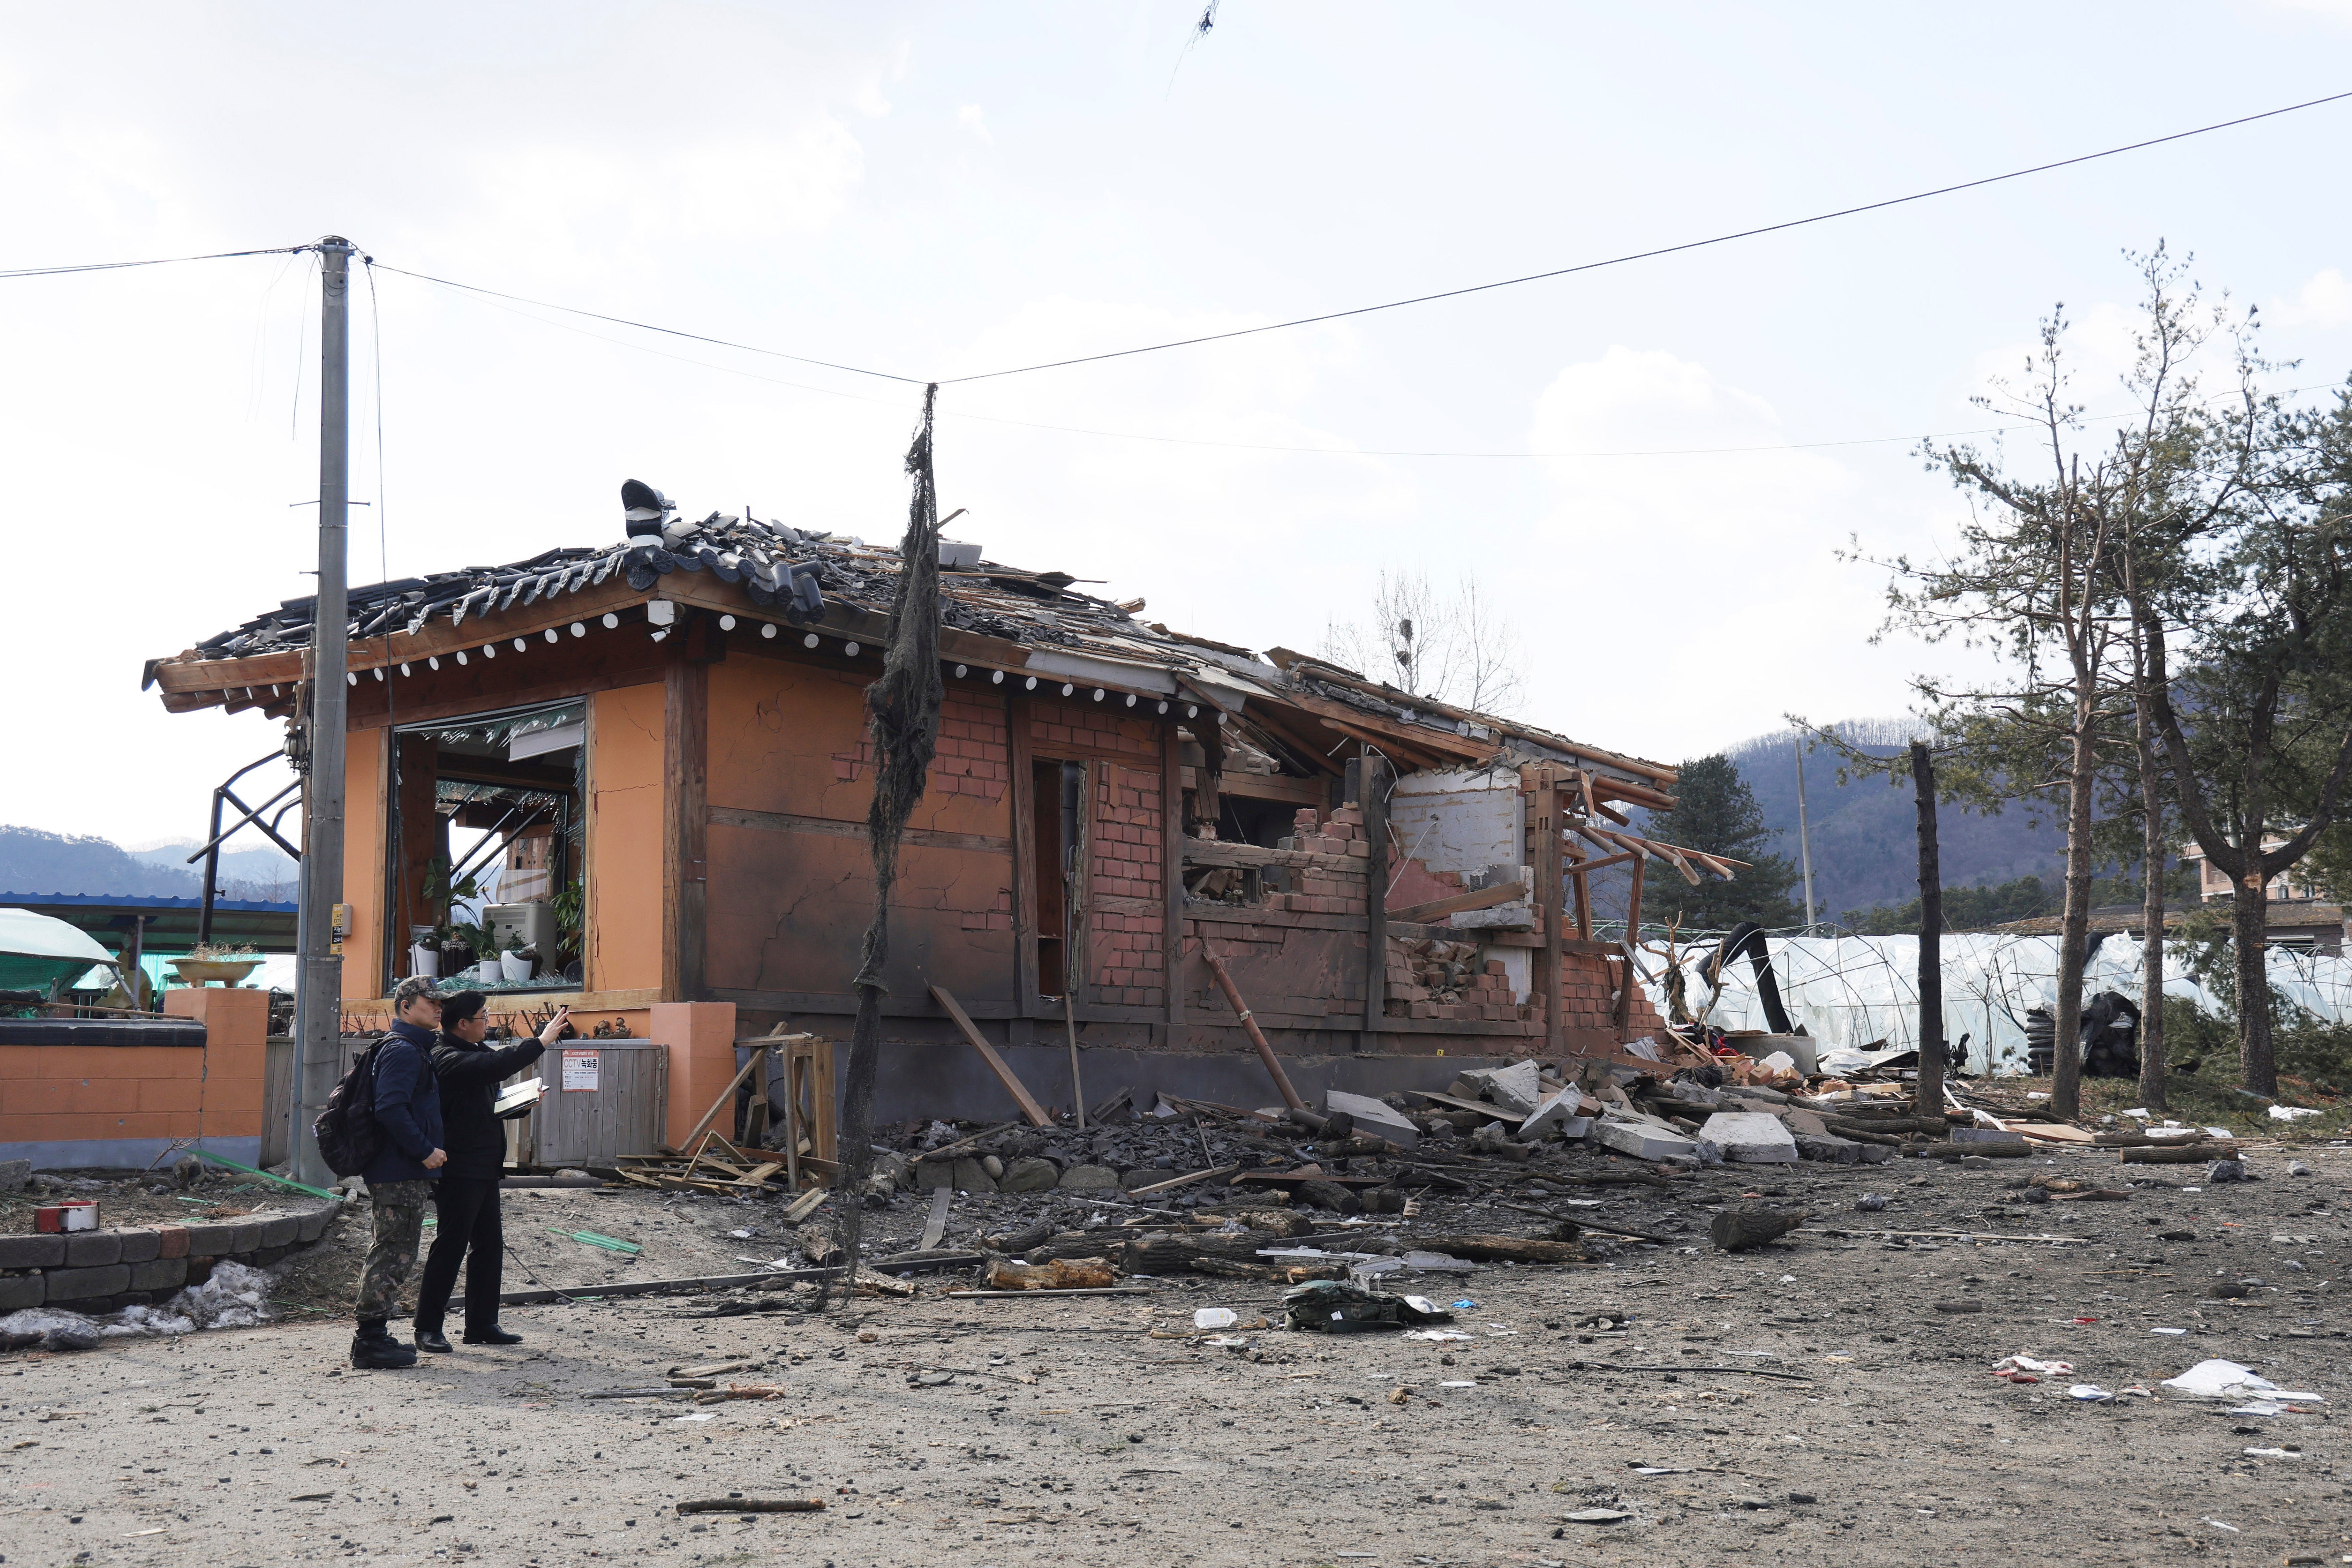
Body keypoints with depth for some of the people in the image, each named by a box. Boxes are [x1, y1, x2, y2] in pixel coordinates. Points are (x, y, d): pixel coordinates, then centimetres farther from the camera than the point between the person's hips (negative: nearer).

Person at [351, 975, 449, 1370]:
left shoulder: (414, 1049, 20)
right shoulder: (402, 1050, -14)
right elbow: (390, 1110, -25)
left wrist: (428, 1149, 18)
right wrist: (425, 1150, -22)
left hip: (398, 1170, 11)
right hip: (401, 1173, -11)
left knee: (388, 1252, 16)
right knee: (396, 1253, -8)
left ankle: (373, 1335, 24)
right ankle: (370, 1340, -4)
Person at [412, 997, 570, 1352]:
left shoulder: (474, 1053, 17)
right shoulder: (447, 1058, -16)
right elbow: (496, 1067, -32)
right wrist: (542, 1042, -29)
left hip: (484, 1169, 10)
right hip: (459, 1171, -10)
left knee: (489, 1245, 11)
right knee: (450, 1246, -5)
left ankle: (481, 1324, 17)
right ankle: (428, 1328, 1)